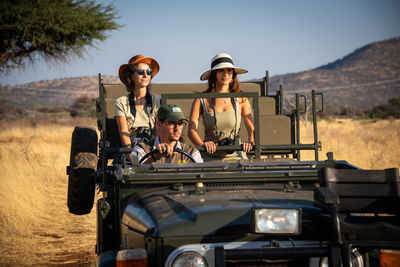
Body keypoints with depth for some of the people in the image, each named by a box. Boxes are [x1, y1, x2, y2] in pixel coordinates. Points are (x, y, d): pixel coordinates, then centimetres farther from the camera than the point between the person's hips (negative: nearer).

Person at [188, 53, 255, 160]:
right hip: (210, 157, -1)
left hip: (236, 156, 1)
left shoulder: (241, 99, 8)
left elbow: (252, 128, 6)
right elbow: (191, 130, -4)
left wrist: (250, 142, -16)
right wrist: (202, 144, -25)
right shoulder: (202, 99, 4)